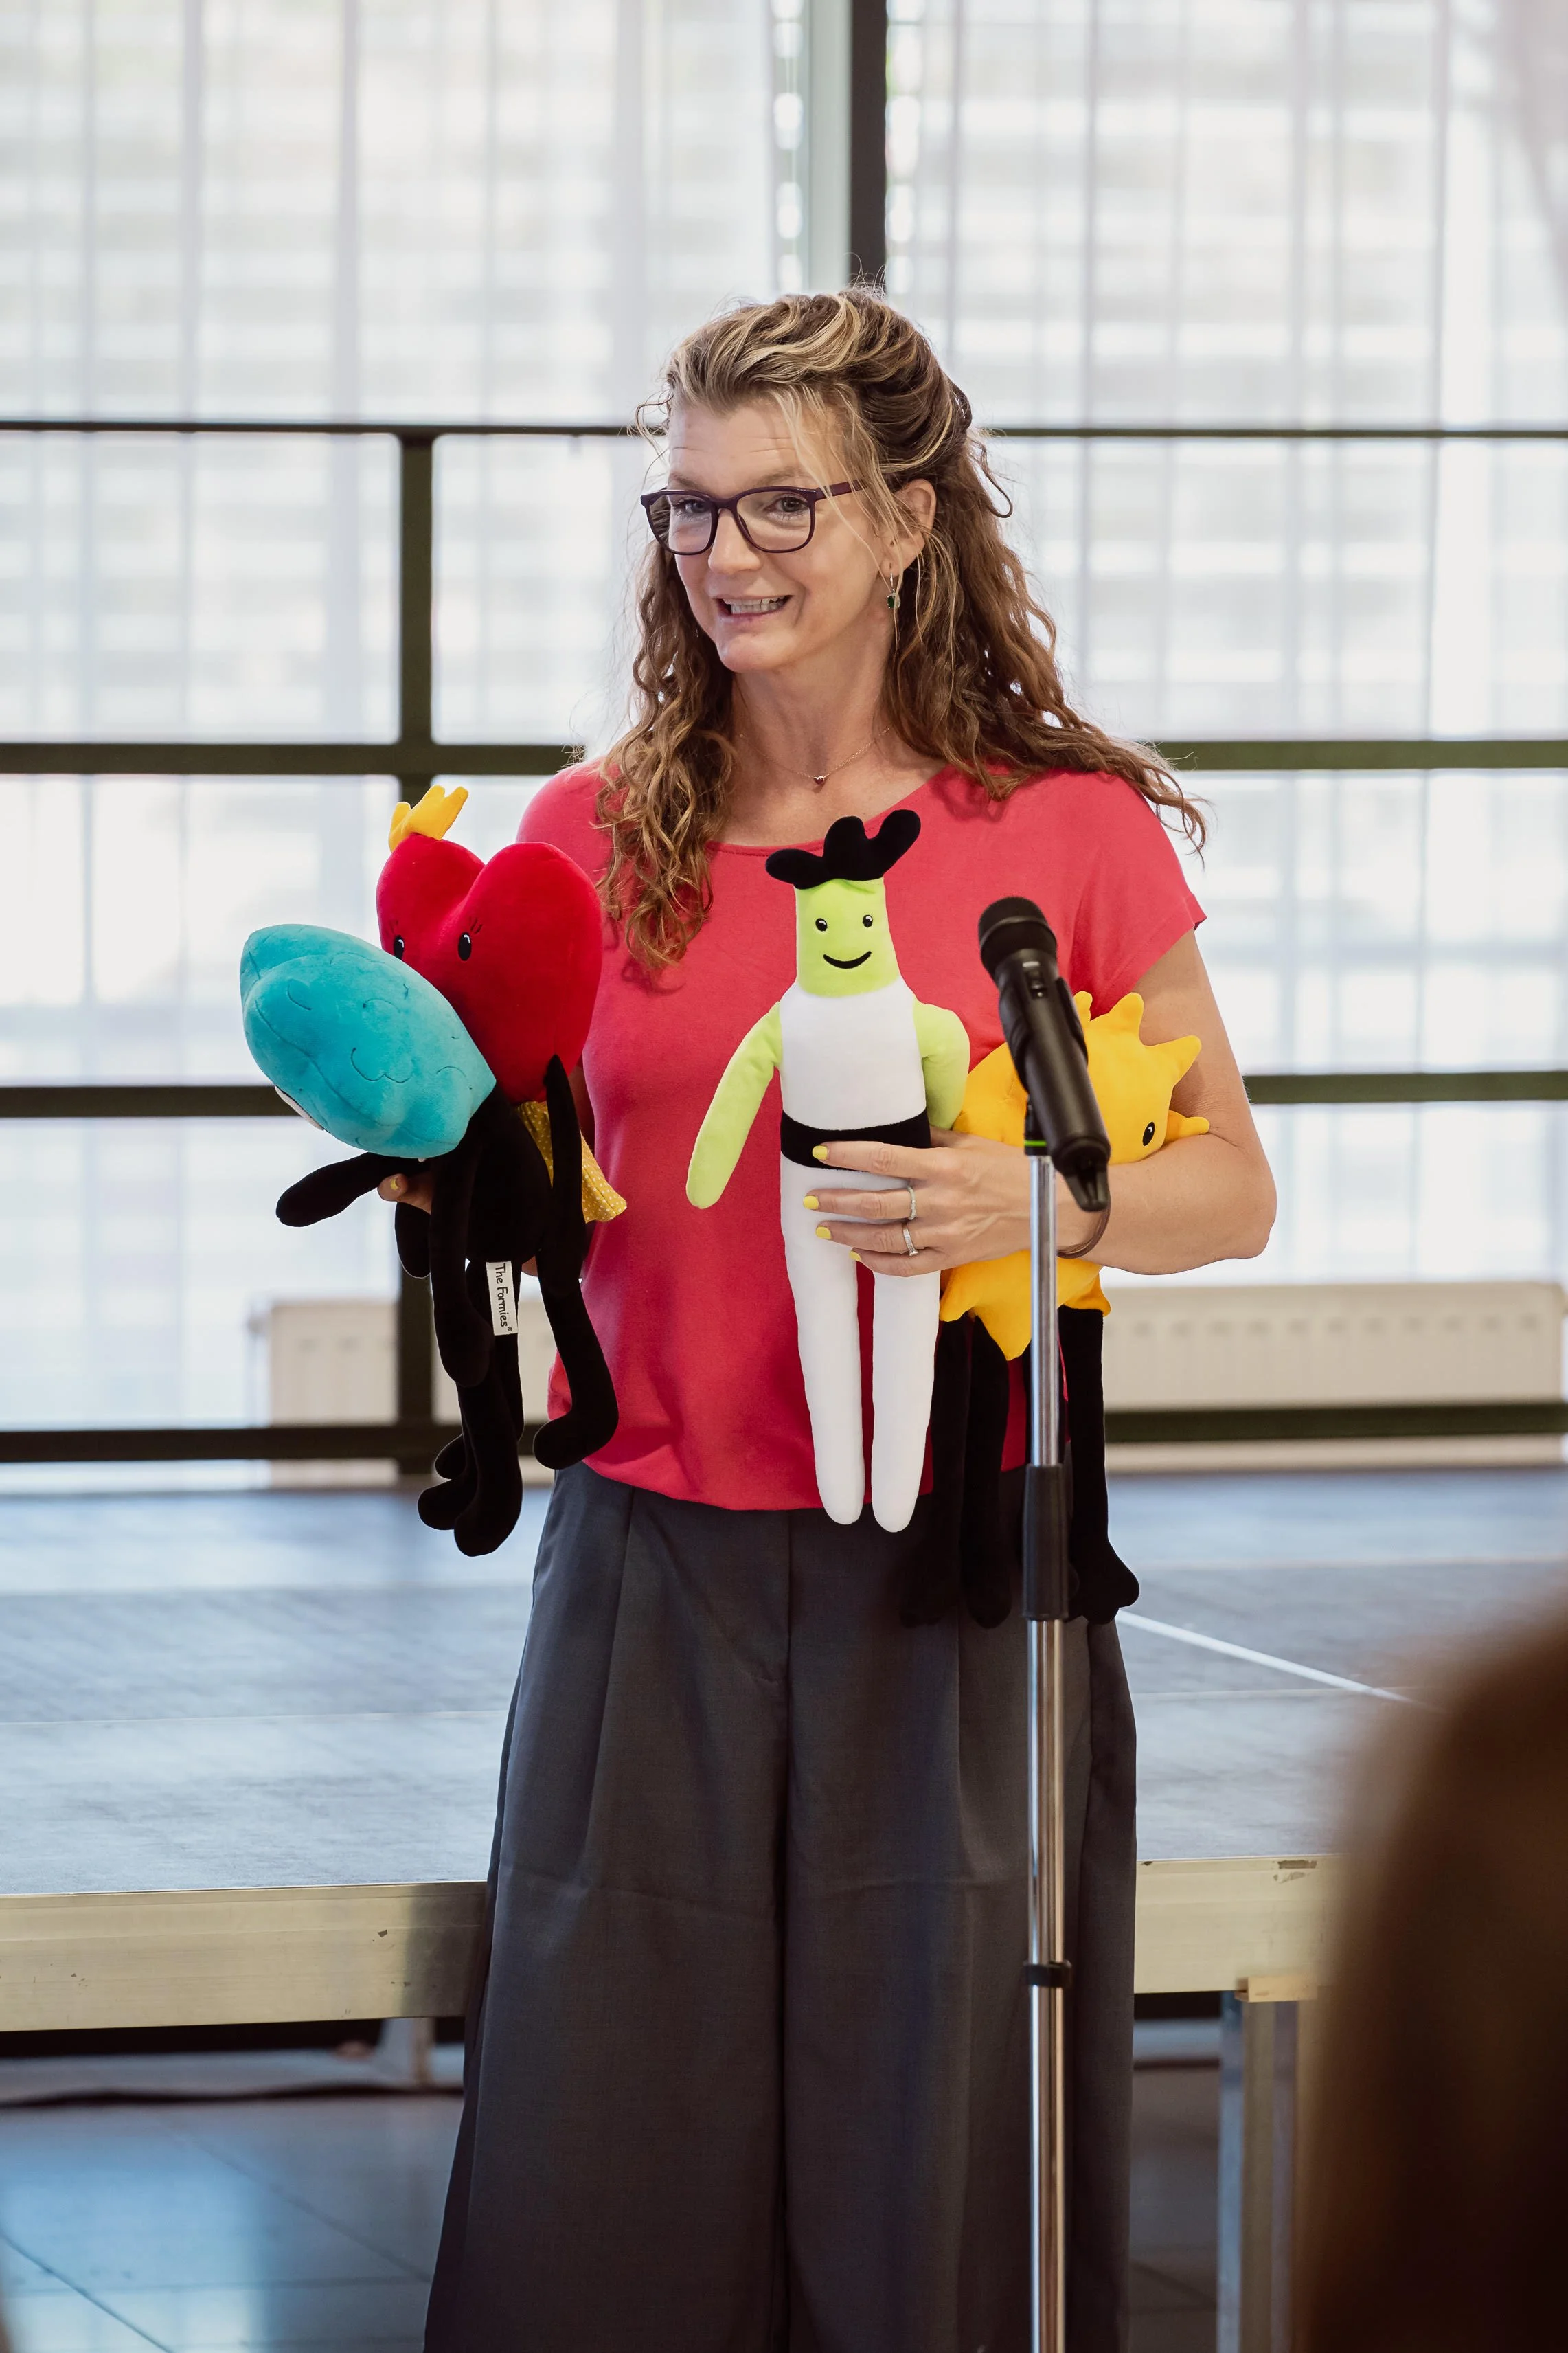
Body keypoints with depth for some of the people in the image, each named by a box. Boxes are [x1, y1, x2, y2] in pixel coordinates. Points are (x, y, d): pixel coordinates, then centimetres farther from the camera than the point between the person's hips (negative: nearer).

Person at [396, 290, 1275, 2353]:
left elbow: (1229, 1187, 3)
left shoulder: (1066, 829, 0)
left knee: (939, 2163, 0)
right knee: (609, 2175, 1)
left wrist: (1029, 1201, -16)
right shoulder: (596, 835, 7)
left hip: (953, 1580, -2)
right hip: (657, 1568, 2)